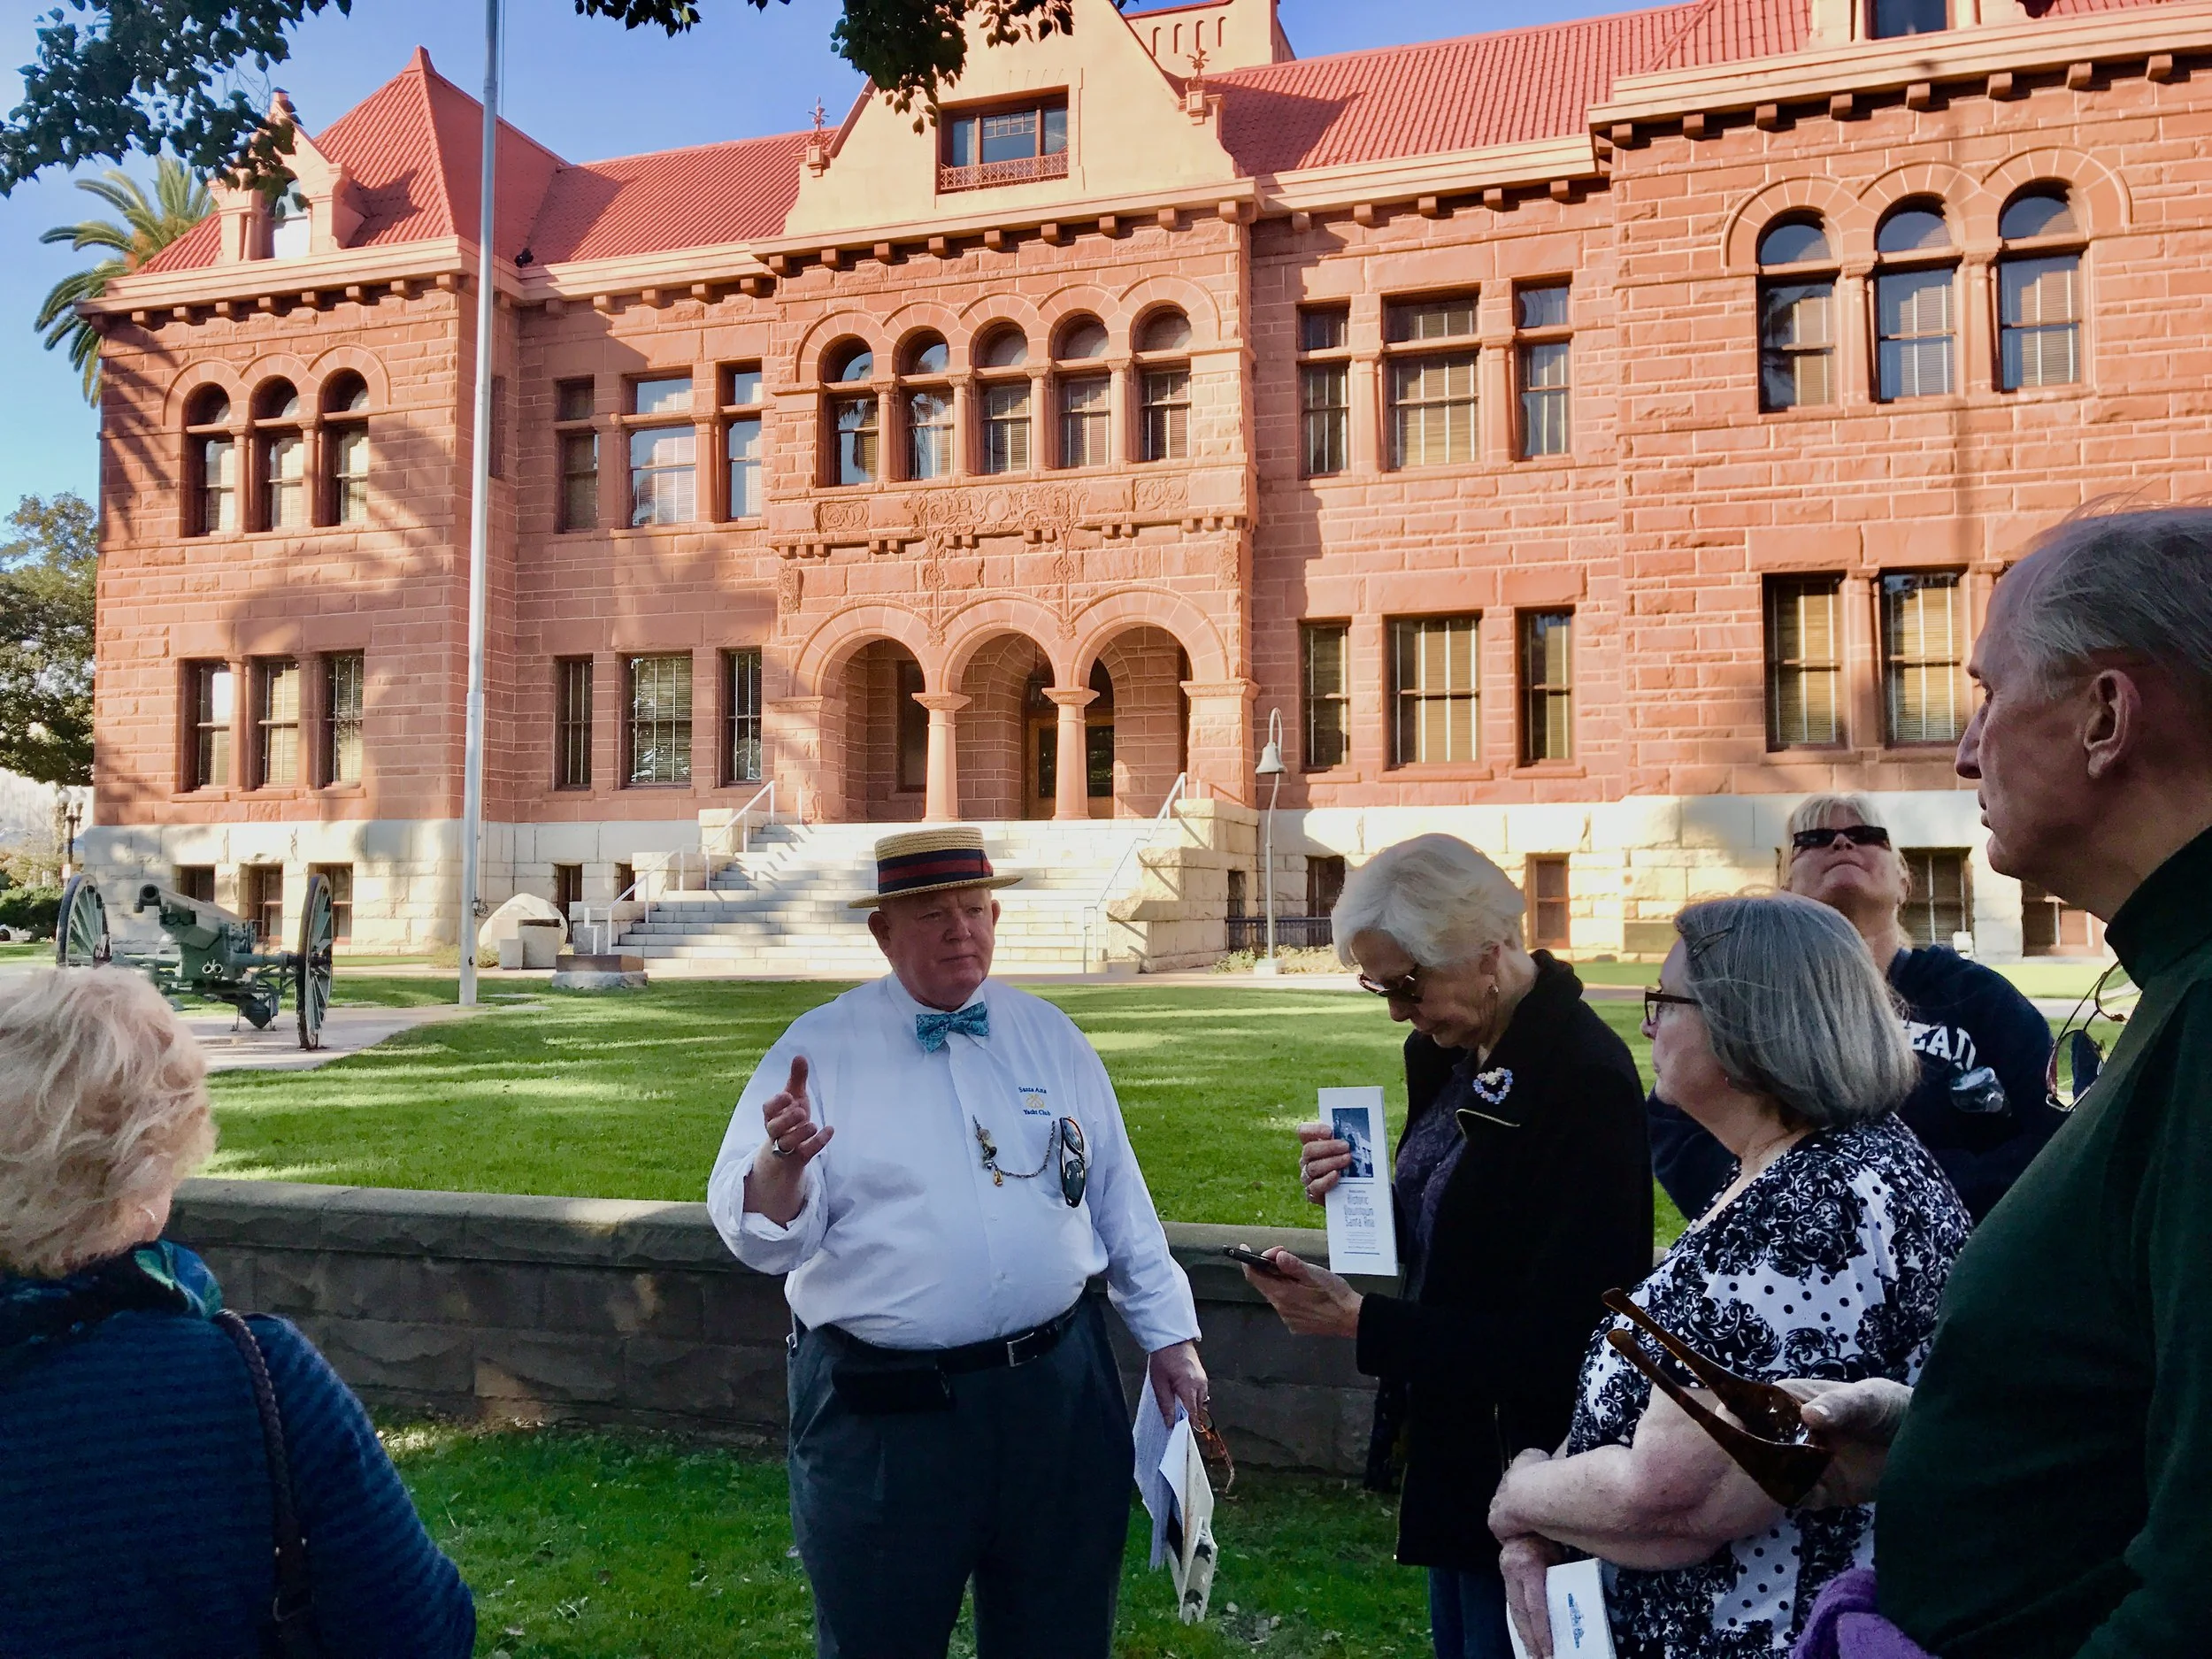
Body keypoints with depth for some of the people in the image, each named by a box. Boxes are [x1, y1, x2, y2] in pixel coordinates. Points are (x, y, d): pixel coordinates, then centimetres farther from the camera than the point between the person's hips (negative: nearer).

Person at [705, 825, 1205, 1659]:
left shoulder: (1051, 1036, 6)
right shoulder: (817, 1050, -5)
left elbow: (1119, 1199, 12)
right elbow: (763, 1238, -11)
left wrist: (1169, 1334, 11)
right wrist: (781, 1162, -32)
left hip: (1057, 1392, 3)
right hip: (881, 1410, -3)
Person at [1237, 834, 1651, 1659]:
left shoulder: (1587, 1083, -25)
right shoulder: (1445, 1052, 1)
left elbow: (1557, 1335, -24)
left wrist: (1360, 1321, -25)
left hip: (1525, 1462, -8)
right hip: (1446, 1441, 8)